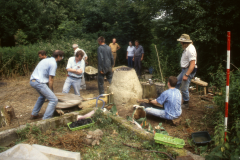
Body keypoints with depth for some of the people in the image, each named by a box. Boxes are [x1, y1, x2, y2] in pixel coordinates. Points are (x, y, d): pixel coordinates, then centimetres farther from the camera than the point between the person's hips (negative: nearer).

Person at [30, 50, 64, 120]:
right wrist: (51, 91, 2)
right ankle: (45, 119, -8)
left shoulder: (46, 60, 20)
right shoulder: (53, 63, -9)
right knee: (54, 100, -8)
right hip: (39, 82, -10)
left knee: (43, 96, 33)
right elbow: (50, 80, -10)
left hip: (32, 81, 10)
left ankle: (34, 115, 41)